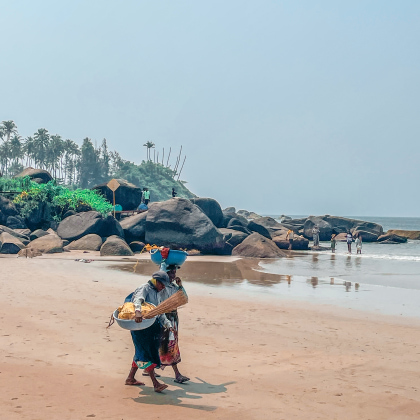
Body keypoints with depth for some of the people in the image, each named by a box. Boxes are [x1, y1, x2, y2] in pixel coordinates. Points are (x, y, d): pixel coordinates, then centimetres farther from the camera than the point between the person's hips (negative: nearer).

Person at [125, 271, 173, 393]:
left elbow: (160, 313, 22)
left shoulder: (157, 294, 21)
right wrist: (138, 311, -47)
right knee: (145, 352, -10)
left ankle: (130, 378, 25)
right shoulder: (145, 288, -6)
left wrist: (168, 325, 8)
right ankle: (156, 383, -15)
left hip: (152, 327, 9)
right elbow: (138, 300, -27)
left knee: (141, 352, 13)